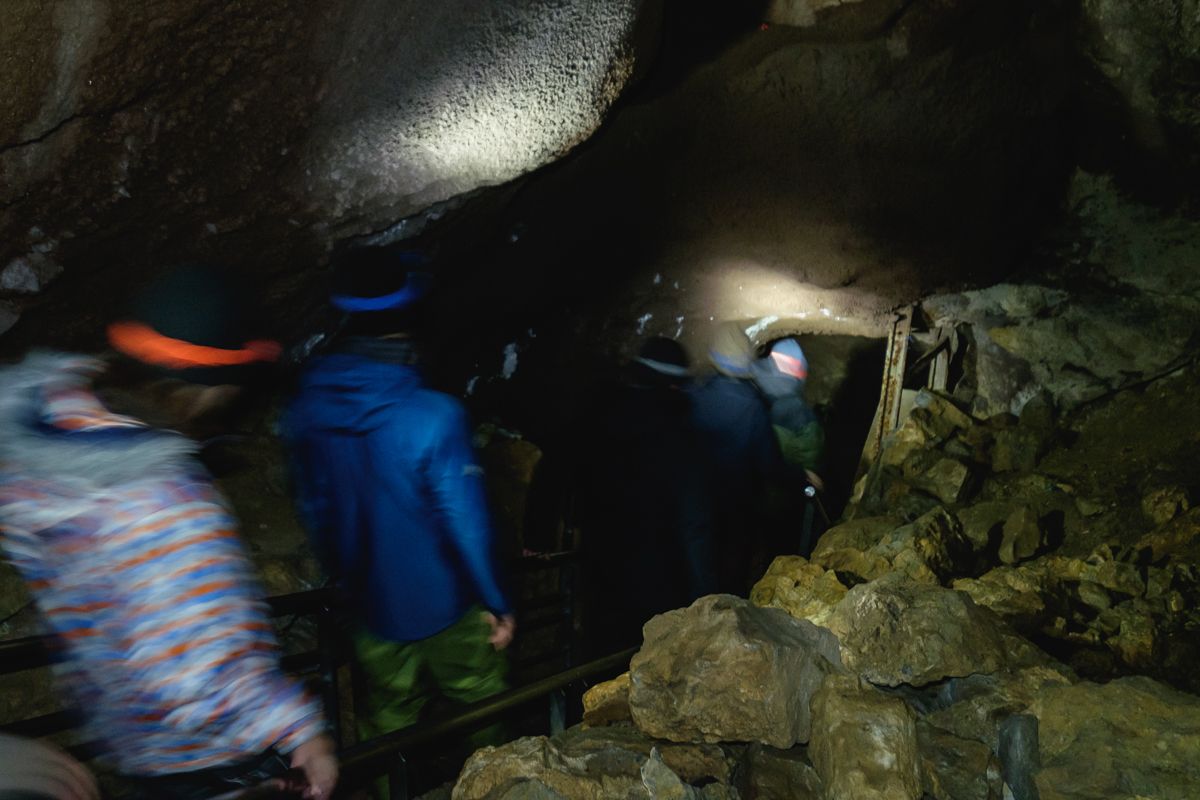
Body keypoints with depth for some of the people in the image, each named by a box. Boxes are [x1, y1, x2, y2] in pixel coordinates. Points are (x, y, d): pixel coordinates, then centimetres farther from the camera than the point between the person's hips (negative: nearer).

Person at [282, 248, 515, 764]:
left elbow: (315, 512, 3)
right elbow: (466, 523, -20)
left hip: (371, 611, 4)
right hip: (446, 608, -4)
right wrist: (498, 604, -6)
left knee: (387, 727, 21)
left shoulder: (305, 411, -9)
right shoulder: (433, 416, -26)